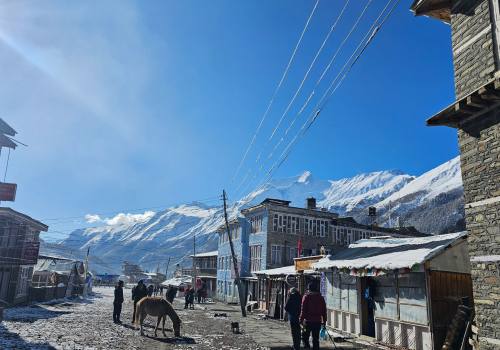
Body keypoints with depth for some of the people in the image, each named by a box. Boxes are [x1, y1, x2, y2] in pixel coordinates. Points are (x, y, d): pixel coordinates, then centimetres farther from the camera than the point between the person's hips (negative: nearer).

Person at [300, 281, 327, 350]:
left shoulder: (306, 296, -5)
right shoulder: (320, 297, 8)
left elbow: (303, 309, -9)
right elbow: (324, 310, 10)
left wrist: (301, 319, -5)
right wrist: (324, 321, 17)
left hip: (308, 321, -4)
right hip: (318, 321, 4)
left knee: (305, 335, 9)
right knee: (316, 338, 12)